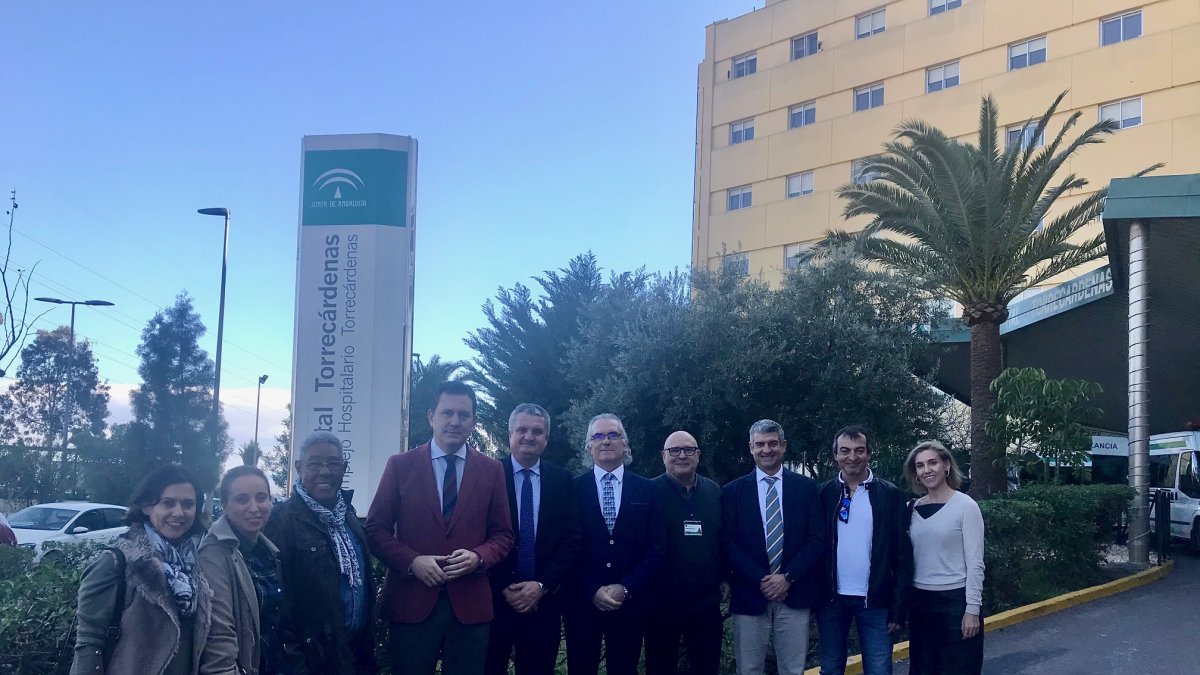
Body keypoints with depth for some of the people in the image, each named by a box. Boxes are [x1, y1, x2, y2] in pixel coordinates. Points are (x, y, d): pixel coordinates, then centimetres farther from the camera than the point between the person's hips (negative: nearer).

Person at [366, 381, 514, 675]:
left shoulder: (491, 470, 6)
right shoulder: (400, 465, 2)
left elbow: (503, 535, 8)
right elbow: (376, 528, 2)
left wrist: (478, 557, -12)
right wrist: (412, 561, -14)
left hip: (470, 605, 1)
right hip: (411, 602, -1)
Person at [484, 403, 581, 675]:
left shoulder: (561, 480, 6)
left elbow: (571, 539, 2)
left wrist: (542, 586, -8)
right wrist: (504, 588, -10)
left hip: (544, 601, 2)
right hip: (494, 599, -2)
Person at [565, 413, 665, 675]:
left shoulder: (646, 490, 5)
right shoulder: (573, 488, 2)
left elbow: (657, 548, 0)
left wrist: (626, 589, -9)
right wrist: (592, 591, -11)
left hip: (631, 603, 1)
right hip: (582, 603, -1)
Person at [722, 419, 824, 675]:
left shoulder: (805, 487, 6)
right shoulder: (733, 491, 5)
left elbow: (817, 538, 1)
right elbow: (729, 543, 0)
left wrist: (788, 578, -9)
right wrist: (761, 580, -11)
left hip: (794, 595, 0)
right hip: (750, 596, 0)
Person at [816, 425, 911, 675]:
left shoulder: (890, 495, -2)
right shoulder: (824, 494, 2)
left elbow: (902, 554, -3)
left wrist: (899, 606, -6)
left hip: (875, 600, -2)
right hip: (831, 598, 2)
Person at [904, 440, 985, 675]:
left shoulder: (965, 506, -7)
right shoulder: (914, 508, 6)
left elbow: (975, 563, -9)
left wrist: (973, 609, -12)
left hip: (955, 600, -5)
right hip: (920, 602, 5)